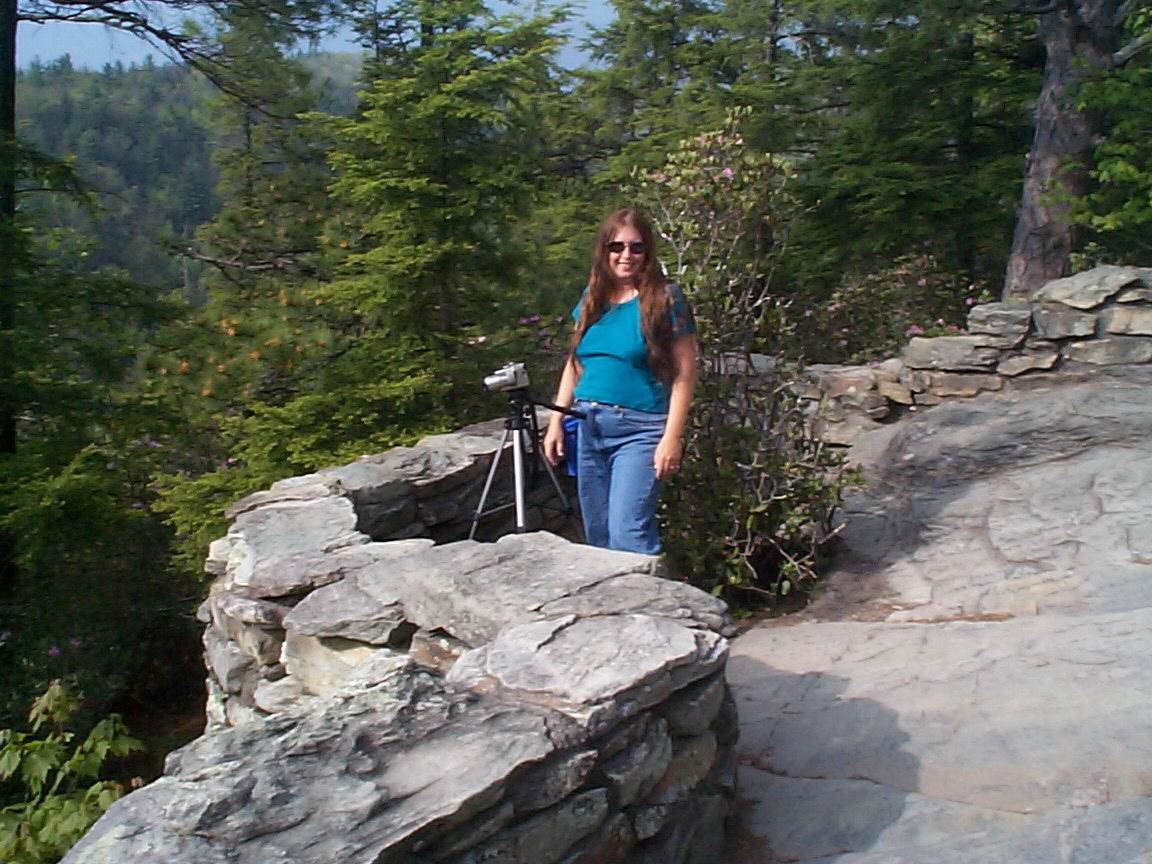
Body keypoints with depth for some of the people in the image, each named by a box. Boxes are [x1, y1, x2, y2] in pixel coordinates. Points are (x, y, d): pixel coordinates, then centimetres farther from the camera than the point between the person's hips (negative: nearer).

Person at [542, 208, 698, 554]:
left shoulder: (665, 299, -5)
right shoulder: (592, 298, 11)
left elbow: (684, 373, -7)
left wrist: (672, 437, -14)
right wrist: (556, 422, 11)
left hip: (639, 429, -6)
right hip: (587, 427, 6)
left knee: (628, 534, -14)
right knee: (597, 535, 12)